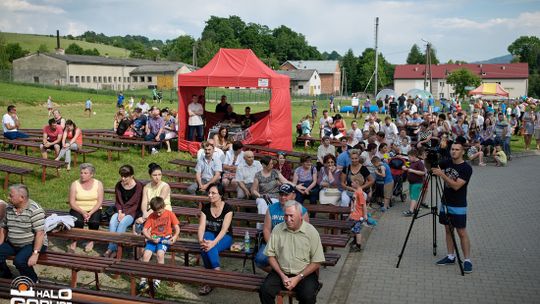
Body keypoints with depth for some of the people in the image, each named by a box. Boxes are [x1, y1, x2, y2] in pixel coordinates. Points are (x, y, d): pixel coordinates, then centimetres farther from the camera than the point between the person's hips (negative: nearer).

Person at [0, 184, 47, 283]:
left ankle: (33, 283, -3)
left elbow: (40, 233, -22)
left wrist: (35, 254, -28)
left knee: (19, 261, -30)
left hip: (32, 244, -7)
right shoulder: (9, 208, 3)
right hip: (12, 244, 7)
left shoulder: (35, 210, -19)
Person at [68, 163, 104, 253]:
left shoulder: (98, 184, 2)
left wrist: (90, 213, -19)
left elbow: (100, 201, -5)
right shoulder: (75, 184, 1)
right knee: (78, 221, -33)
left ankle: (91, 241, -4)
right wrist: (82, 212, -19)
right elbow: (72, 202, -5)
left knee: (94, 221, -30)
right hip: (78, 209, 0)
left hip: (94, 209, 0)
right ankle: (74, 242, -14)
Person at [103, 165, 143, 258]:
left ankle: (112, 249, -26)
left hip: (132, 212, -4)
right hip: (121, 211, 4)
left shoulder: (138, 186, -8)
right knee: (112, 222, -26)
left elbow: (136, 205, -9)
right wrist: (120, 212, -8)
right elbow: (117, 202, 11)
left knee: (122, 223, -32)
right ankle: (113, 249, -26)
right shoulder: (118, 185, 6)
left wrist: (125, 213, -17)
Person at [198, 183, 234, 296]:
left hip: (224, 237, -3)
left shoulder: (227, 208, -12)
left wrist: (213, 242, -37)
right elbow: (201, 227, -10)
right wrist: (201, 240, -31)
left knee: (209, 248, -34)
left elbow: (224, 229, -22)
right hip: (209, 234, 3)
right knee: (205, 246, -33)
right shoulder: (205, 208, 0)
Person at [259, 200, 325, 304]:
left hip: (304, 273, -2)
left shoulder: (311, 231, -6)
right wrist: (282, 275, -8)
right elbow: (271, 255, 5)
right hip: (281, 272, 2)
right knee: (264, 291, -23)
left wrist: (298, 278, -12)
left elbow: (316, 262, -5)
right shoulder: (277, 229, 1)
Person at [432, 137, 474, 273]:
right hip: (445, 203, 6)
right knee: (448, 230, 11)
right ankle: (451, 257, 20)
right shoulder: (447, 163, 5)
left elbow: (456, 185, -22)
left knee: (461, 232, -3)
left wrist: (442, 175, -28)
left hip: (458, 206, -6)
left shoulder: (466, 168, -14)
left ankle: (467, 260, 3)